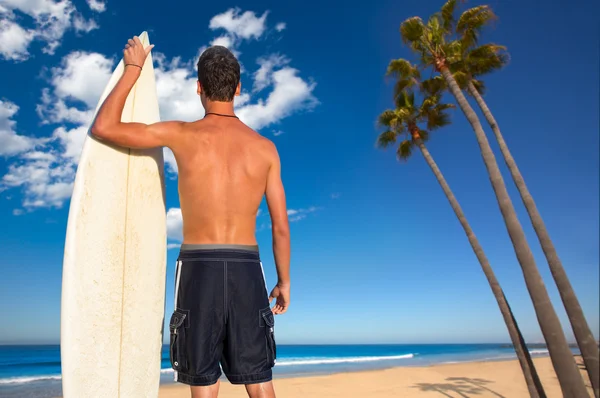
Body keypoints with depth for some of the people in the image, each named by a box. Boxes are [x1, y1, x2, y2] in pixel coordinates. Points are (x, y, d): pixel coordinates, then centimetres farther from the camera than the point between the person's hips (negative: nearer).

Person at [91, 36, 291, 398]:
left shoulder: (183, 135, -3)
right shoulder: (265, 148, 3)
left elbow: (103, 127, 6)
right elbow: (281, 225, 3)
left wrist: (133, 69, 14)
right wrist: (284, 280, 15)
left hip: (199, 267, -1)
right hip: (247, 269, 2)